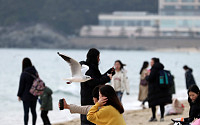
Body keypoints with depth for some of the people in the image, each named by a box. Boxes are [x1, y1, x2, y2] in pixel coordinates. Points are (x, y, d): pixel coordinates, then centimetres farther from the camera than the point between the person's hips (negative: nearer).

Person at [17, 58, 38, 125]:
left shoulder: (24, 74, -18)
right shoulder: (35, 72, 0)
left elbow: (21, 85, -12)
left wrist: (19, 95, 0)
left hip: (26, 96, -6)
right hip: (34, 95, 6)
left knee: (26, 112, -1)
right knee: (33, 111, 14)